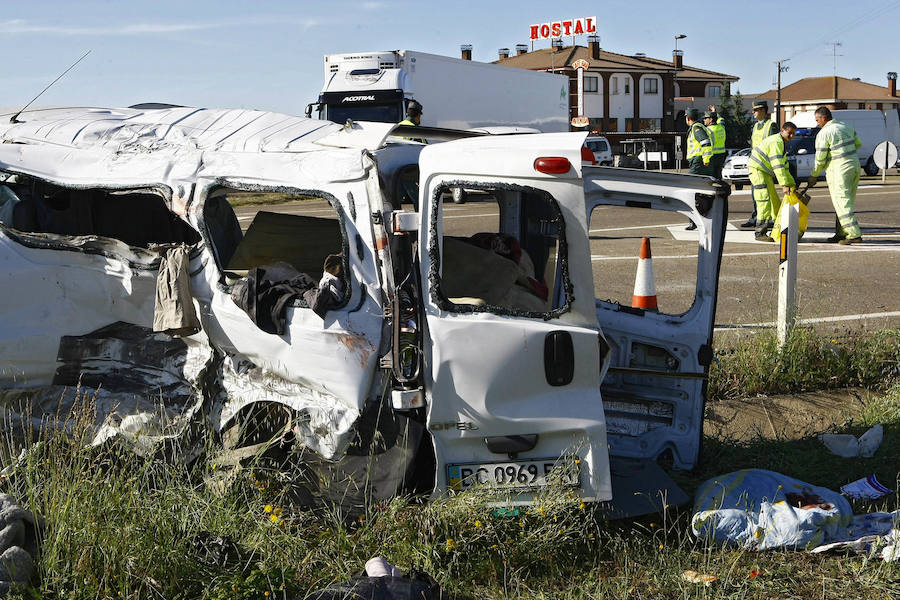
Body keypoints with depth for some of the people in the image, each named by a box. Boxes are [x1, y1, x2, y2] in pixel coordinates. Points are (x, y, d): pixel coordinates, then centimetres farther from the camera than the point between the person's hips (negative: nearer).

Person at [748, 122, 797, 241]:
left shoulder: (782, 143, 18)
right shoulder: (776, 142, -18)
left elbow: (784, 167, 22)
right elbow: (778, 166, -25)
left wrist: (791, 184, 17)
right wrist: (784, 185, -28)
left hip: (766, 173, 11)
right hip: (757, 169, -11)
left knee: (774, 199, 17)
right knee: (764, 200, -16)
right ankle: (760, 233, -19)